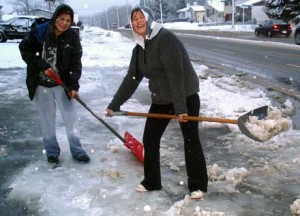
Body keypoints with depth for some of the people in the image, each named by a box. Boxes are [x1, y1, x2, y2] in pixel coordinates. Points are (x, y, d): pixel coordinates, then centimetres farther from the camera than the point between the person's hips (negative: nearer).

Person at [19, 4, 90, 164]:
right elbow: (24, 49, -6)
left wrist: (73, 86, -19)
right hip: (41, 84, -1)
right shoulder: (40, 32, -12)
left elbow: (75, 63, -9)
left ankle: (77, 150, 18)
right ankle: (52, 151, 25)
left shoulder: (72, 38, -7)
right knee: (47, 119, 10)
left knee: (70, 118, 5)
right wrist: (42, 65, -16)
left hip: (63, 83, 1)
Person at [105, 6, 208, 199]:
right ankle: (151, 181, 24)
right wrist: (114, 105, 7)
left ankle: (198, 185, 12)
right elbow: (131, 79, 10)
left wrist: (180, 107, -30)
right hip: (161, 100, 8)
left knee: (191, 141, -3)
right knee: (149, 139, 8)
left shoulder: (165, 38, -21)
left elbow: (176, 74, -26)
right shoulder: (139, 49, 5)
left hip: (186, 96, -8)